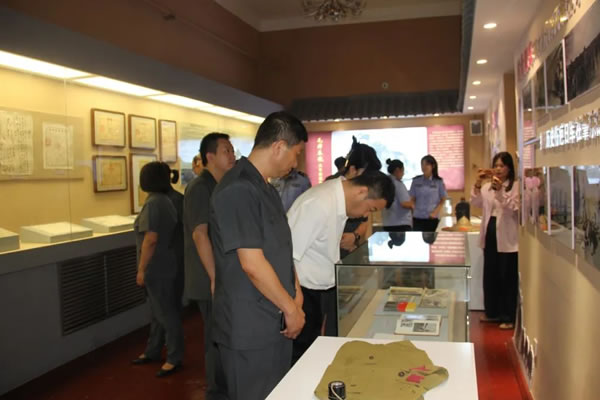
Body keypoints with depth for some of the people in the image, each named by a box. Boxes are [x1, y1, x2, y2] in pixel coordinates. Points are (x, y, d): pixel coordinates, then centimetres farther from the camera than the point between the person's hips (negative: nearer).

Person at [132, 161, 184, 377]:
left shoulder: (153, 203, -19)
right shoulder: (165, 200, 12)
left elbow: (151, 239, -25)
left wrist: (141, 270, -19)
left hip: (157, 268, -10)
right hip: (162, 266, 10)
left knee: (166, 312, -1)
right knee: (159, 310, 18)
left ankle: (174, 358, 8)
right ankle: (152, 352, 31)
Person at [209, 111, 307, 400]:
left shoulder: (266, 190, 11)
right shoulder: (238, 190, -21)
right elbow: (252, 264, -23)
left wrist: (295, 299, 6)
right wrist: (291, 308, -13)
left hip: (275, 323, 9)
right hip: (249, 330, -9)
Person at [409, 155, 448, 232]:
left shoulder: (438, 182, 0)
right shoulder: (416, 181, 4)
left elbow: (443, 200, 3)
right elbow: (412, 200, 7)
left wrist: (435, 212, -10)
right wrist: (411, 213, -6)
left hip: (433, 219, 0)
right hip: (418, 218, 1)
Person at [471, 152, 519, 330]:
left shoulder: (516, 186, -5)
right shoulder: (488, 186, 11)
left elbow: (514, 208, -17)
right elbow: (475, 203, 0)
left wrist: (500, 191, -26)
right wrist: (477, 184, -13)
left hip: (507, 239, -6)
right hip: (490, 236, 6)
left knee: (507, 278, 0)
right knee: (490, 276, 14)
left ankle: (508, 317, 9)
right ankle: (492, 312, 27)